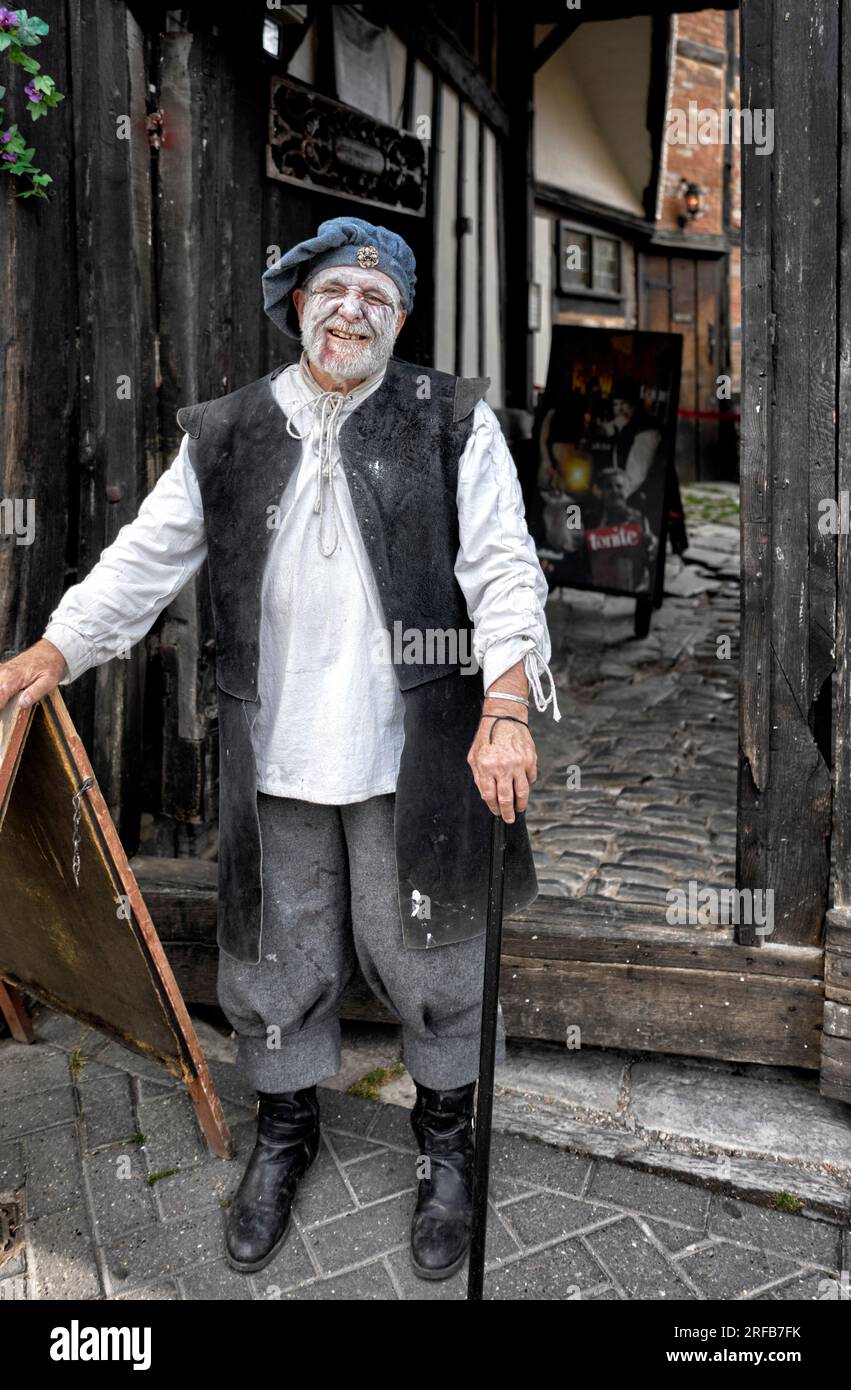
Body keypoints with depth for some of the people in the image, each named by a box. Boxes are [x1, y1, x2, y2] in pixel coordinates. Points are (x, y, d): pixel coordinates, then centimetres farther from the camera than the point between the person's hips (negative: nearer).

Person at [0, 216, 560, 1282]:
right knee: (276, 955, 16)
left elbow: (503, 566, -8)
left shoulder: (453, 423, 0)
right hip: (273, 760, 2)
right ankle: (285, 1131, 43)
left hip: (415, 754, -2)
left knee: (427, 957, 12)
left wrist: (505, 708, -21)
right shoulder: (224, 435, 7)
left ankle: (446, 1145, 38)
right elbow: (145, 557, 9)